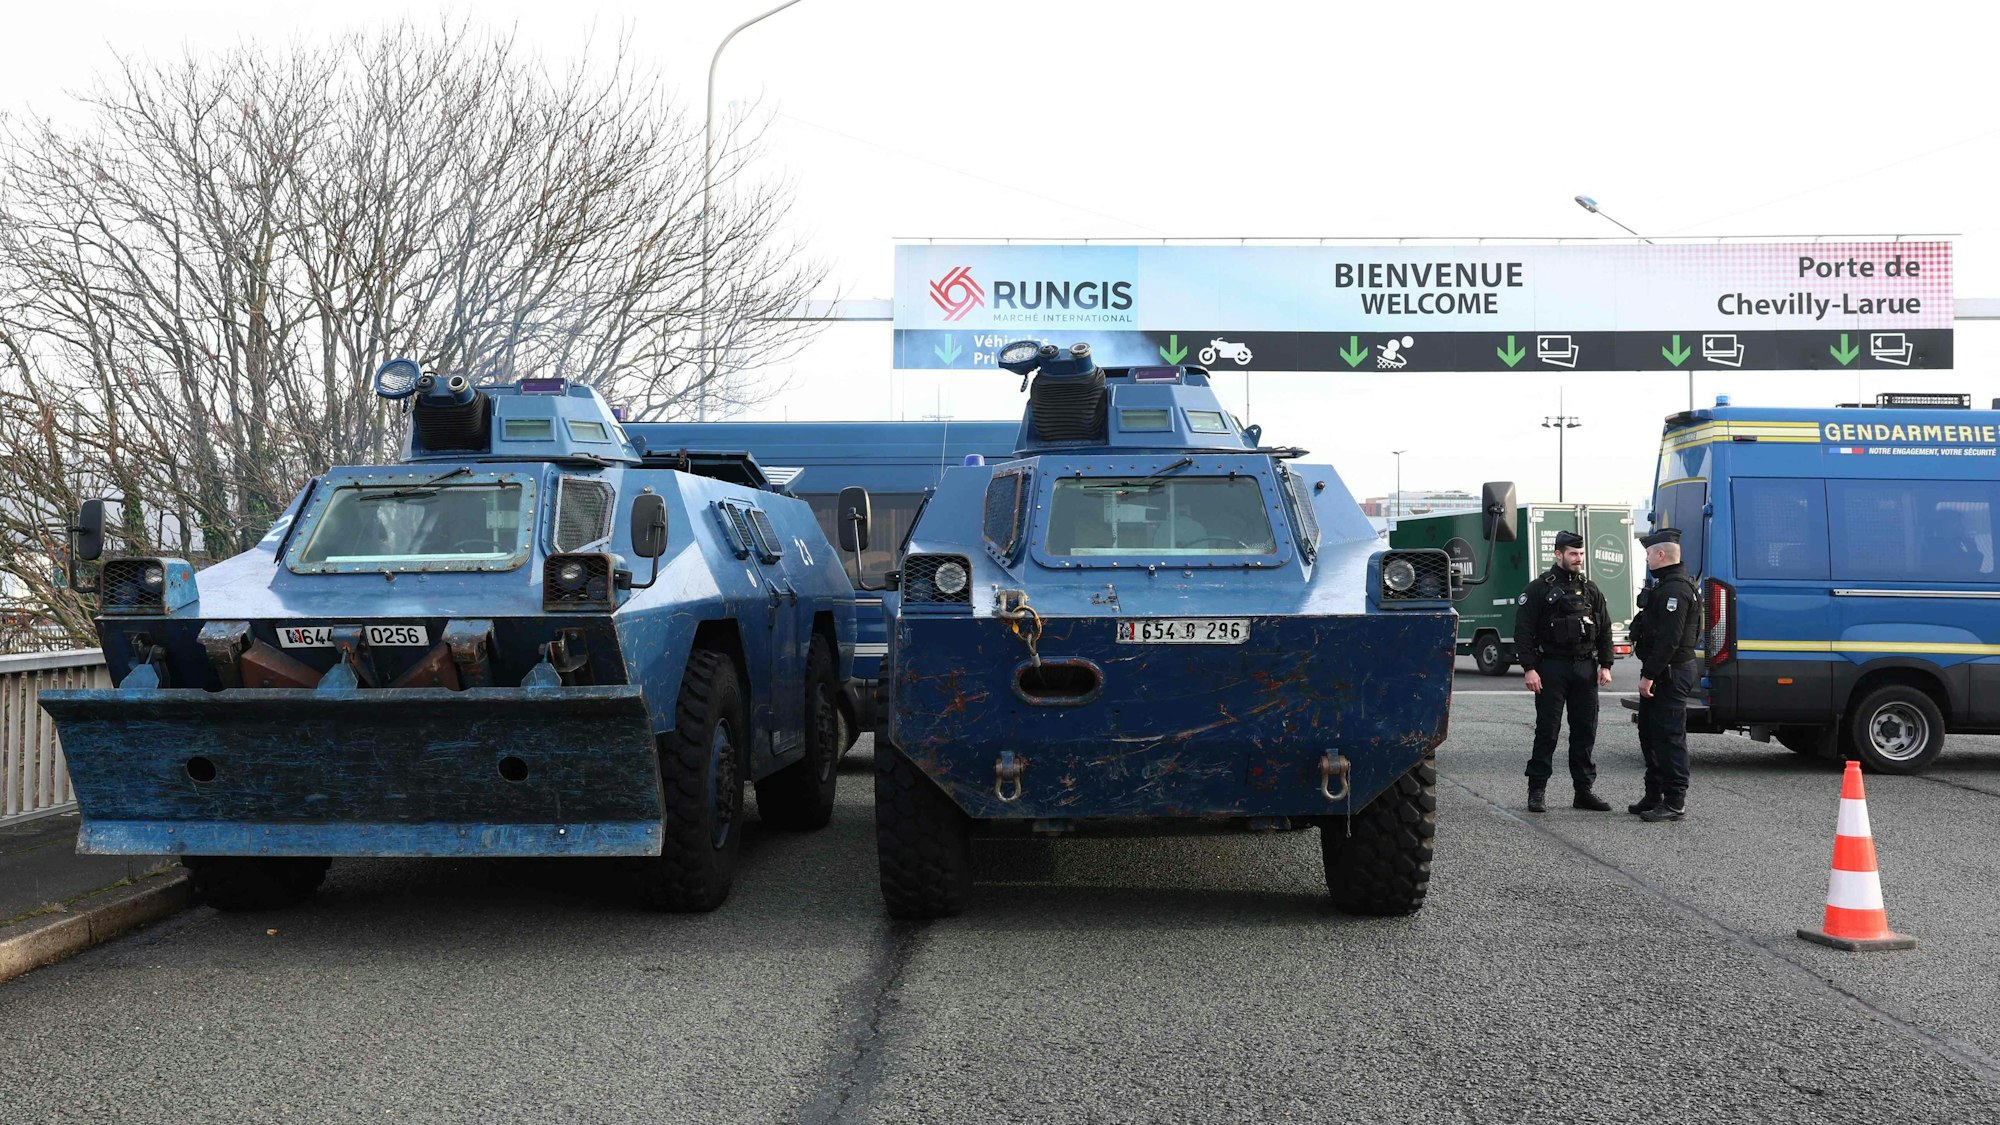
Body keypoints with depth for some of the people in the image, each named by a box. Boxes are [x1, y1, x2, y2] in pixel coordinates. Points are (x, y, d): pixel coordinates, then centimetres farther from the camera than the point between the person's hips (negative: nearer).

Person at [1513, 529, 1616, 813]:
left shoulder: (1590, 590, 13)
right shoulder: (1539, 589, -1)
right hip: (1552, 669, -4)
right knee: (1547, 730, -2)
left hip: (1585, 669, 4)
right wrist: (1529, 668, -14)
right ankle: (1537, 790, 5)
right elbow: (1524, 630, -6)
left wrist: (1605, 665, 5)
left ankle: (1584, 790, 12)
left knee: (1585, 731, 5)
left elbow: (1604, 630, 16)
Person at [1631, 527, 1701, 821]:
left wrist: (1649, 675, -25)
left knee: (1669, 738, -7)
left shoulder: (1675, 590, -18)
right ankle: (1654, 797, 25)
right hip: (1660, 673, 11)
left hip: (1670, 676, -11)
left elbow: (1668, 639, -25)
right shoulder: (1665, 585, 17)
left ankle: (1675, 803, -3)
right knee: (1650, 735, 17)